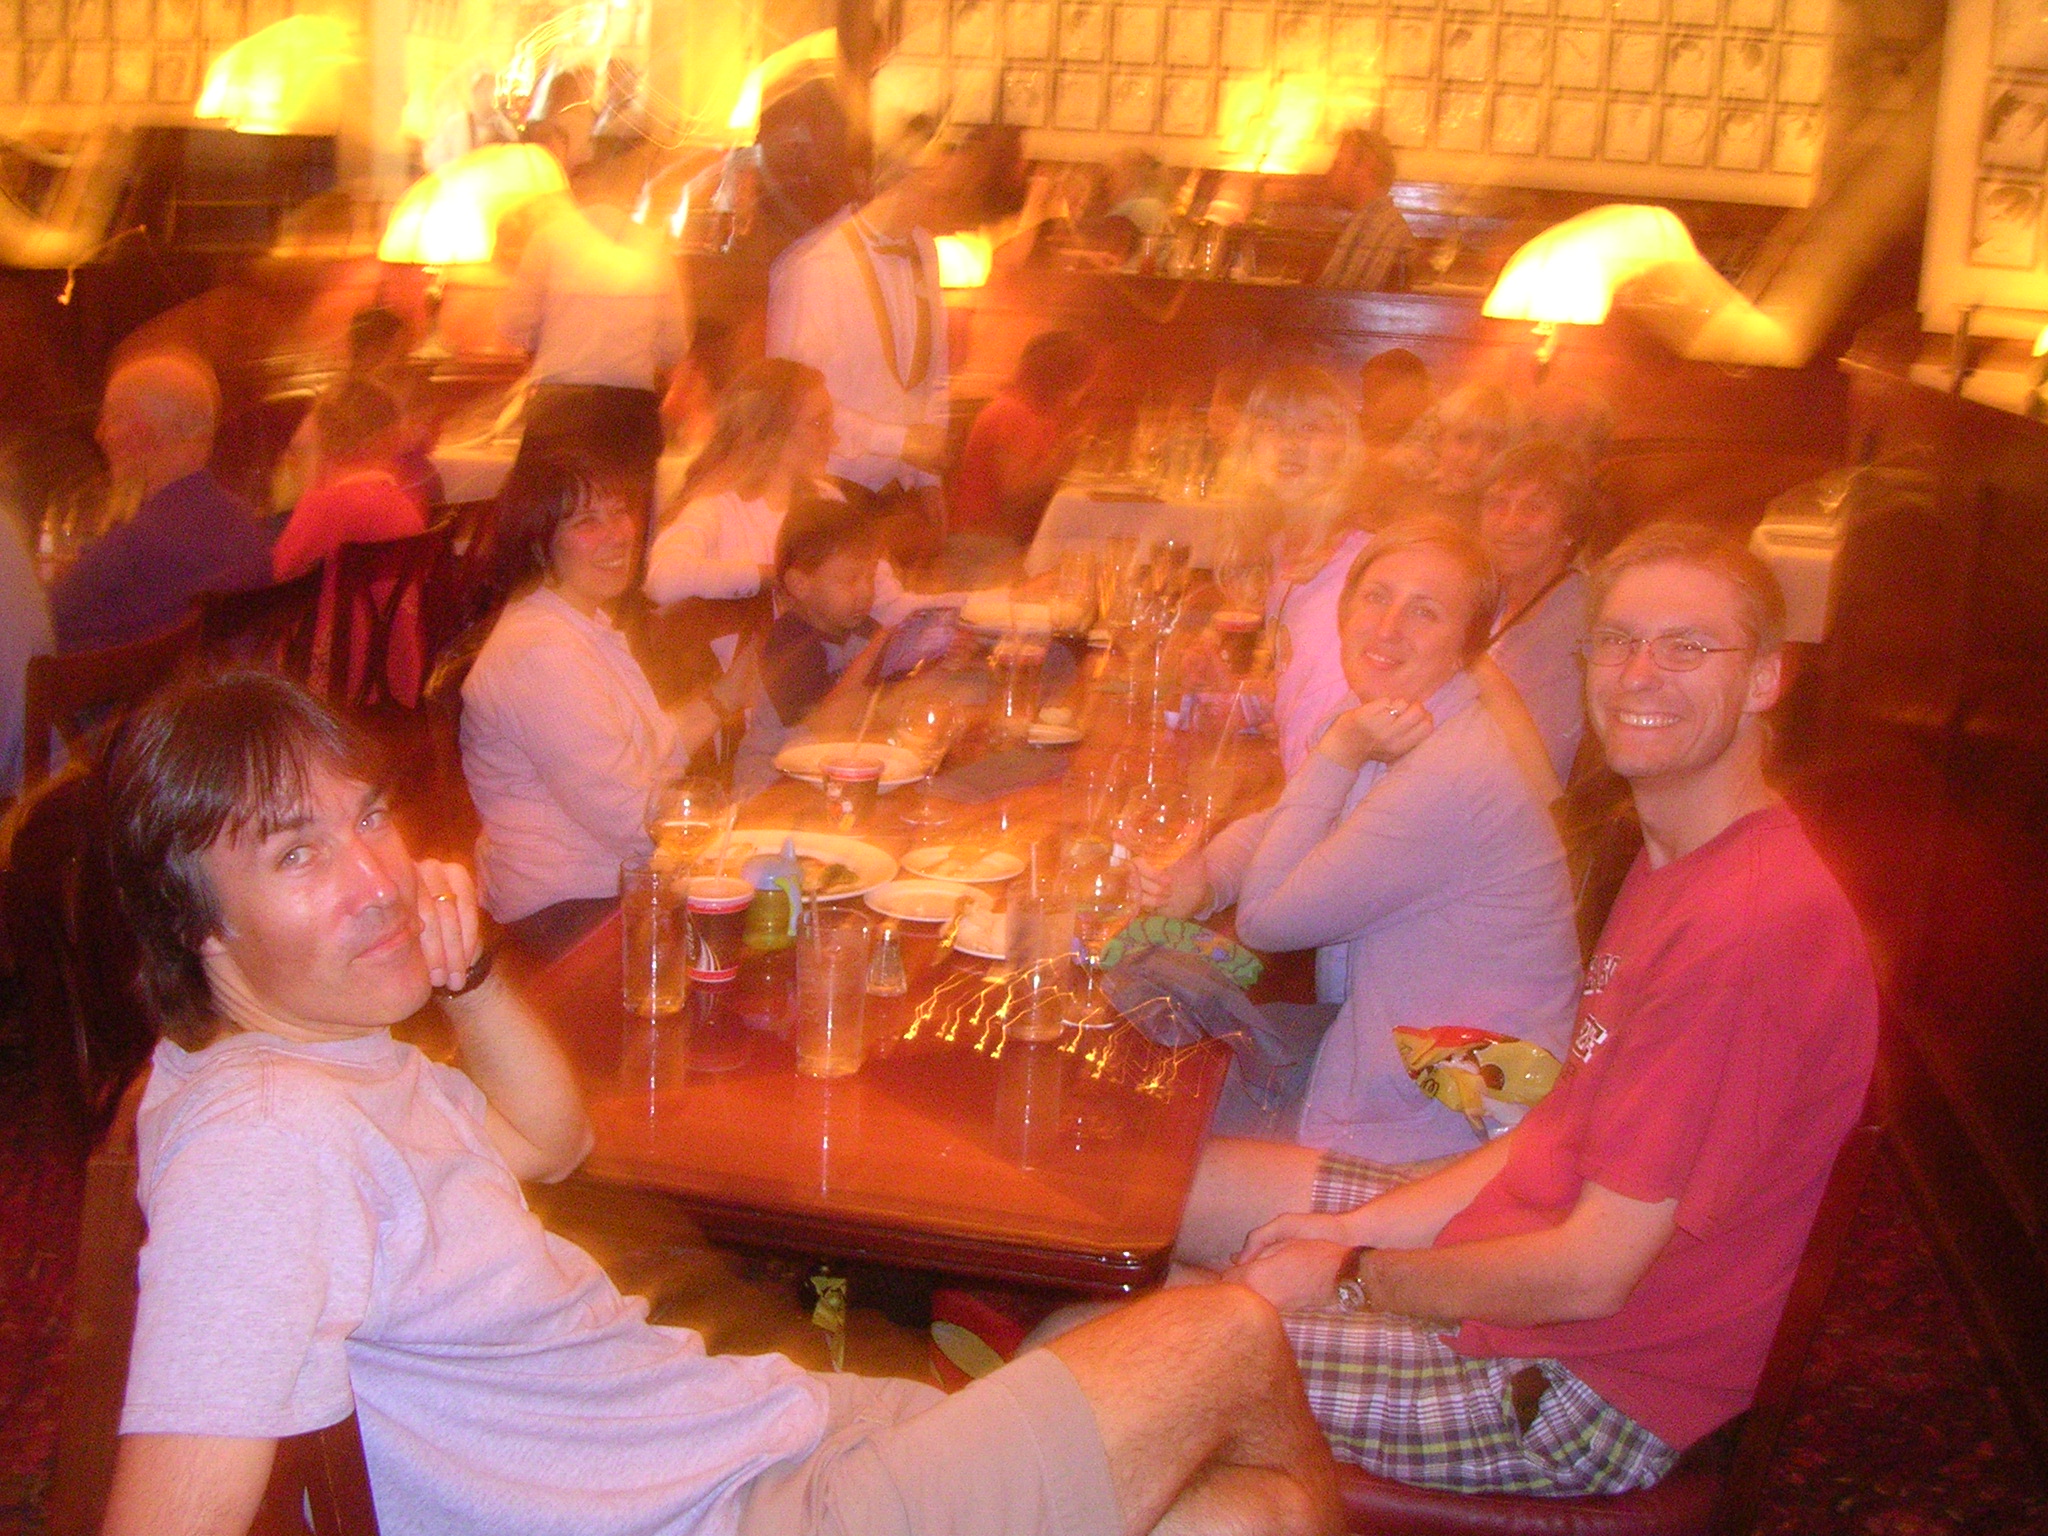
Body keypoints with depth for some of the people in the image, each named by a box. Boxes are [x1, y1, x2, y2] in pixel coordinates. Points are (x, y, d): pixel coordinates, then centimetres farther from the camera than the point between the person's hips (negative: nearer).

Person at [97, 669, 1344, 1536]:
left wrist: (471, 969, 1)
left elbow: (551, 1138, 19)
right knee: (1230, 1340, 0)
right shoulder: (269, 1139, -26)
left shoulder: (334, 1055, 5)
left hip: (757, 1427, 9)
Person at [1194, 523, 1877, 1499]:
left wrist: (1350, 1276, -12)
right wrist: (1363, 1225, 0)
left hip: (1590, 1388, -9)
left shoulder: (1754, 926, -28)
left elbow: (1589, 1275, -25)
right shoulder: (1677, 859, 6)